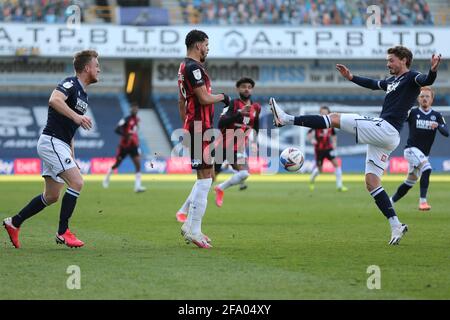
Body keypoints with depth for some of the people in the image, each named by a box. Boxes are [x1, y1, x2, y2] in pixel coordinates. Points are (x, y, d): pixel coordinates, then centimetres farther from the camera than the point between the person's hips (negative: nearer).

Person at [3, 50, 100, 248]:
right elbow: (54, 100, -33)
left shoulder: (82, 94, 18)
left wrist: (72, 157, 21)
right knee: (76, 182, -18)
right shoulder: (70, 84, -11)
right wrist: (76, 116, -42)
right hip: (51, 141, -10)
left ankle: (14, 223, 22)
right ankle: (63, 232, -12)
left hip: (61, 145, 10)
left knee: (51, 196, 11)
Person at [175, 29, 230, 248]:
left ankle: (188, 224, 15)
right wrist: (222, 97, -2)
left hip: (192, 126, 11)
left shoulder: (184, 67, 17)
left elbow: (181, 102, 23)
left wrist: (186, 126, 27)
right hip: (200, 127, -11)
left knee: (207, 177, 16)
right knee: (204, 178, -8)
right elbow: (204, 98, -20)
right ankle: (194, 230, -7)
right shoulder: (194, 67, -15)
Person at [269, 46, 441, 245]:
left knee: (335, 118, -6)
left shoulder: (411, 77, -3)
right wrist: (351, 77, 43)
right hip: (382, 136, 10)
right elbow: (373, 84, 44)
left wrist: (432, 71, -46)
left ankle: (287, 119, -2)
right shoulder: (392, 80, 24)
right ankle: (396, 226, -1)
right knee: (371, 182, 4)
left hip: (386, 129, -10)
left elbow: (426, 81, -25)